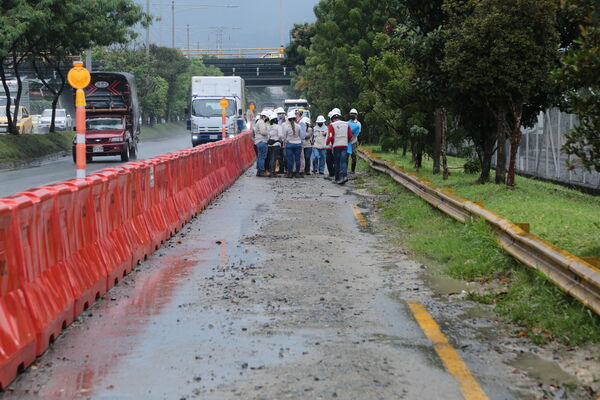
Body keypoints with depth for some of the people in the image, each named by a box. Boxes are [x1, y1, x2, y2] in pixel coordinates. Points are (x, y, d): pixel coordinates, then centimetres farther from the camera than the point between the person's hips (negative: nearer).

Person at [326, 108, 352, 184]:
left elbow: (330, 137, -8)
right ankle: (344, 175, -21)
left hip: (336, 146, -2)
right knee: (343, 162, -1)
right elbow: (350, 136, 8)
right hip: (345, 146, 2)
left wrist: (327, 143, 10)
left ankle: (338, 178, 11)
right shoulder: (346, 124, 7)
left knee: (337, 162, 7)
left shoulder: (332, 125, -4)